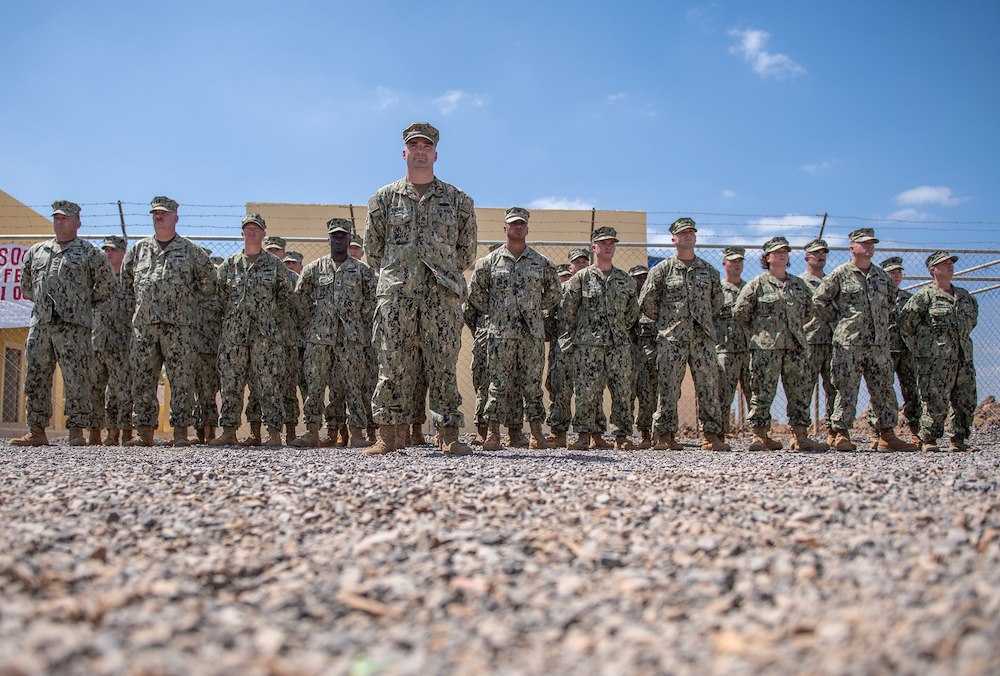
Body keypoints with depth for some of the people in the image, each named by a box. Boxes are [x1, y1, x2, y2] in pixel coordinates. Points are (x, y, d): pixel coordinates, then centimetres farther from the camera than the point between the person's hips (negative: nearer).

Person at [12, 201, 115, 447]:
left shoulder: (90, 252, 6)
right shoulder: (36, 251, 20)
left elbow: (107, 284, 7)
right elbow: (25, 284, 30)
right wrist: (42, 302, 19)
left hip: (73, 325, -5)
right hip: (39, 323, 5)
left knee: (77, 378, -8)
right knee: (35, 378, 5)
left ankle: (76, 430, -4)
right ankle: (36, 431, 12)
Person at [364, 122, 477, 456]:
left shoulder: (458, 200, 12)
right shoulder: (384, 198, 12)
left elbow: (466, 250, 18)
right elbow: (372, 247, 16)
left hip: (443, 295, 0)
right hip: (395, 295, 0)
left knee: (443, 366, -1)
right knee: (393, 366, -1)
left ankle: (450, 436, 3)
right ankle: (387, 436, 4)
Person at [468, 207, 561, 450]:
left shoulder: (541, 262, 10)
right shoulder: (490, 261, 6)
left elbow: (553, 293, 20)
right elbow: (474, 293, 11)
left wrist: (536, 309, 14)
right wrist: (492, 312, 9)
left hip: (533, 332, 2)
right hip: (500, 332, -1)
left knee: (532, 382, 4)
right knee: (499, 382, -2)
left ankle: (536, 432, 9)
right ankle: (493, 433, 1)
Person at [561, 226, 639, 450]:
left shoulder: (625, 279, 13)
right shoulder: (581, 278, 3)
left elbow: (632, 311, 22)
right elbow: (567, 310, 6)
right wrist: (578, 333, 9)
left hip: (619, 343, 3)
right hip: (588, 345, -3)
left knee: (622, 390, 1)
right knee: (587, 391, -5)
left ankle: (622, 436, 7)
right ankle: (585, 435, 2)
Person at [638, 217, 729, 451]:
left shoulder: (709, 270, 13)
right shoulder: (662, 270, 3)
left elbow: (717, 301, 24)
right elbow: (646, 302, 4)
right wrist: (665, 321, 9)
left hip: (703, 336, 3)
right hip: (671, 338, -3)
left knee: (709, 386, 1)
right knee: (669, 388, -2)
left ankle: (711, 435, 6)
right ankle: (665, 435, 4)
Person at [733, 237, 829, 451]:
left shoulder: (798, 284, 15)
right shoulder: (757, 284, 0)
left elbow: (809, 310, 26)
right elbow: (739, 311, -1)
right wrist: (758, 331, 6)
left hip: (795, 346, 5)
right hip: (765, 347, -5)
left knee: (799, 391, 4)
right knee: (763, 390, -5)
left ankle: (800, 436, 9)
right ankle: (760, 435, 1)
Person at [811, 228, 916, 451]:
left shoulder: (882, 275, 16)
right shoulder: (840, 274, -1)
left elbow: (889, 303, 31)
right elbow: (818, 301, 0)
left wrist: (880, 323, 20)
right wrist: (838, 320, 1)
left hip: (879, 343, 5)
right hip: (849, 343, -5)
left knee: (884, 390, 7)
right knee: (847, 390, -4)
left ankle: (887, 435, 14)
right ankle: (841, 434, 2)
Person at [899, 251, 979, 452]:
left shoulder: (965, 296, 15)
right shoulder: (925, 296, -3)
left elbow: (973, 318, 33)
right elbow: (905, 322, -4)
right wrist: (919, 348, -2)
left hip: (964, 358, 6)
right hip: (935, 360, -6)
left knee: (966, 403, 7)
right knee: (935, 403, -8)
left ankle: (958, 441, 17)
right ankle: (927, 441, 3)